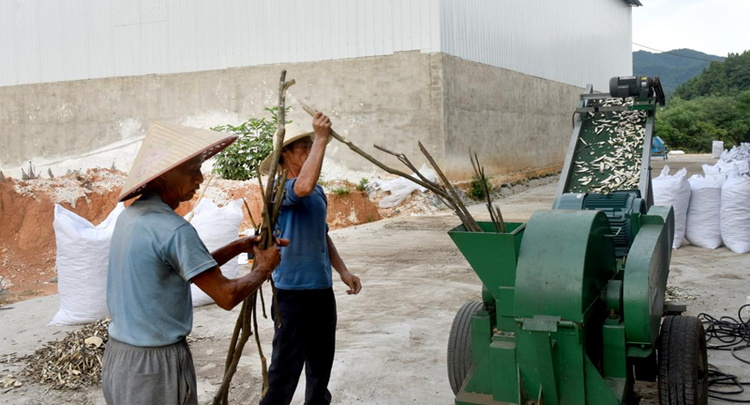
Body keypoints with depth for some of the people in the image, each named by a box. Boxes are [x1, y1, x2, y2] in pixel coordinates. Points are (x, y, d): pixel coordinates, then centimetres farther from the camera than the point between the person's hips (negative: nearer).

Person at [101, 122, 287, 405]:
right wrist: (265, 268, -3)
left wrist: (238, 246, 10)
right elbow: (226, 296, -20)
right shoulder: (173, 229, -22)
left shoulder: (130, 216, 6)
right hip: (156, 364, -9)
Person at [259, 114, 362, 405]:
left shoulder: (318, 192, 13)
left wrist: (342, 271, 12)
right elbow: (303, 186, -38)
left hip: (322, 289, 8)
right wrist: (321, 139, -33)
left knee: (321, 362, 21)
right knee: (286, 367, -2)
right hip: (292, 292, -8)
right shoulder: (281, 190, -14)